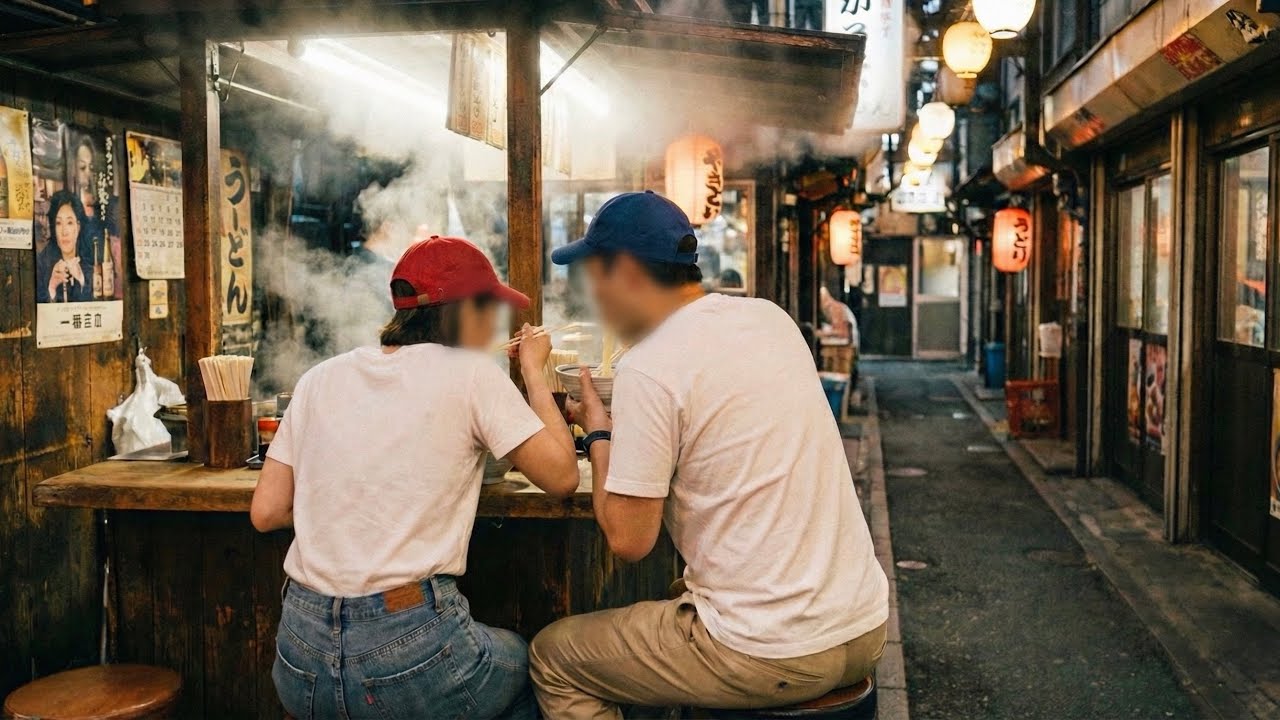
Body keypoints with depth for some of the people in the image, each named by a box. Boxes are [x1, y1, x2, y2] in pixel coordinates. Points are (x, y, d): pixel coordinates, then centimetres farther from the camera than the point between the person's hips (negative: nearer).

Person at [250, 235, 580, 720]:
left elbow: (266, 512, 7)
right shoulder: (471, 373, -5)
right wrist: (534, 371, 8)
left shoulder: (320, 379, 8)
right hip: (409, 654, -5)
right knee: (524, 662, 27)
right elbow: (562, 476, -4)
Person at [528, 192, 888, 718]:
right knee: (685, 603, 35)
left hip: (770, 656, -7)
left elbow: (628, 540, -13)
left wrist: (598, 433, 1)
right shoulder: (773, 317, 6)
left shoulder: (648, 369, -16)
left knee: (552, 656, 13)